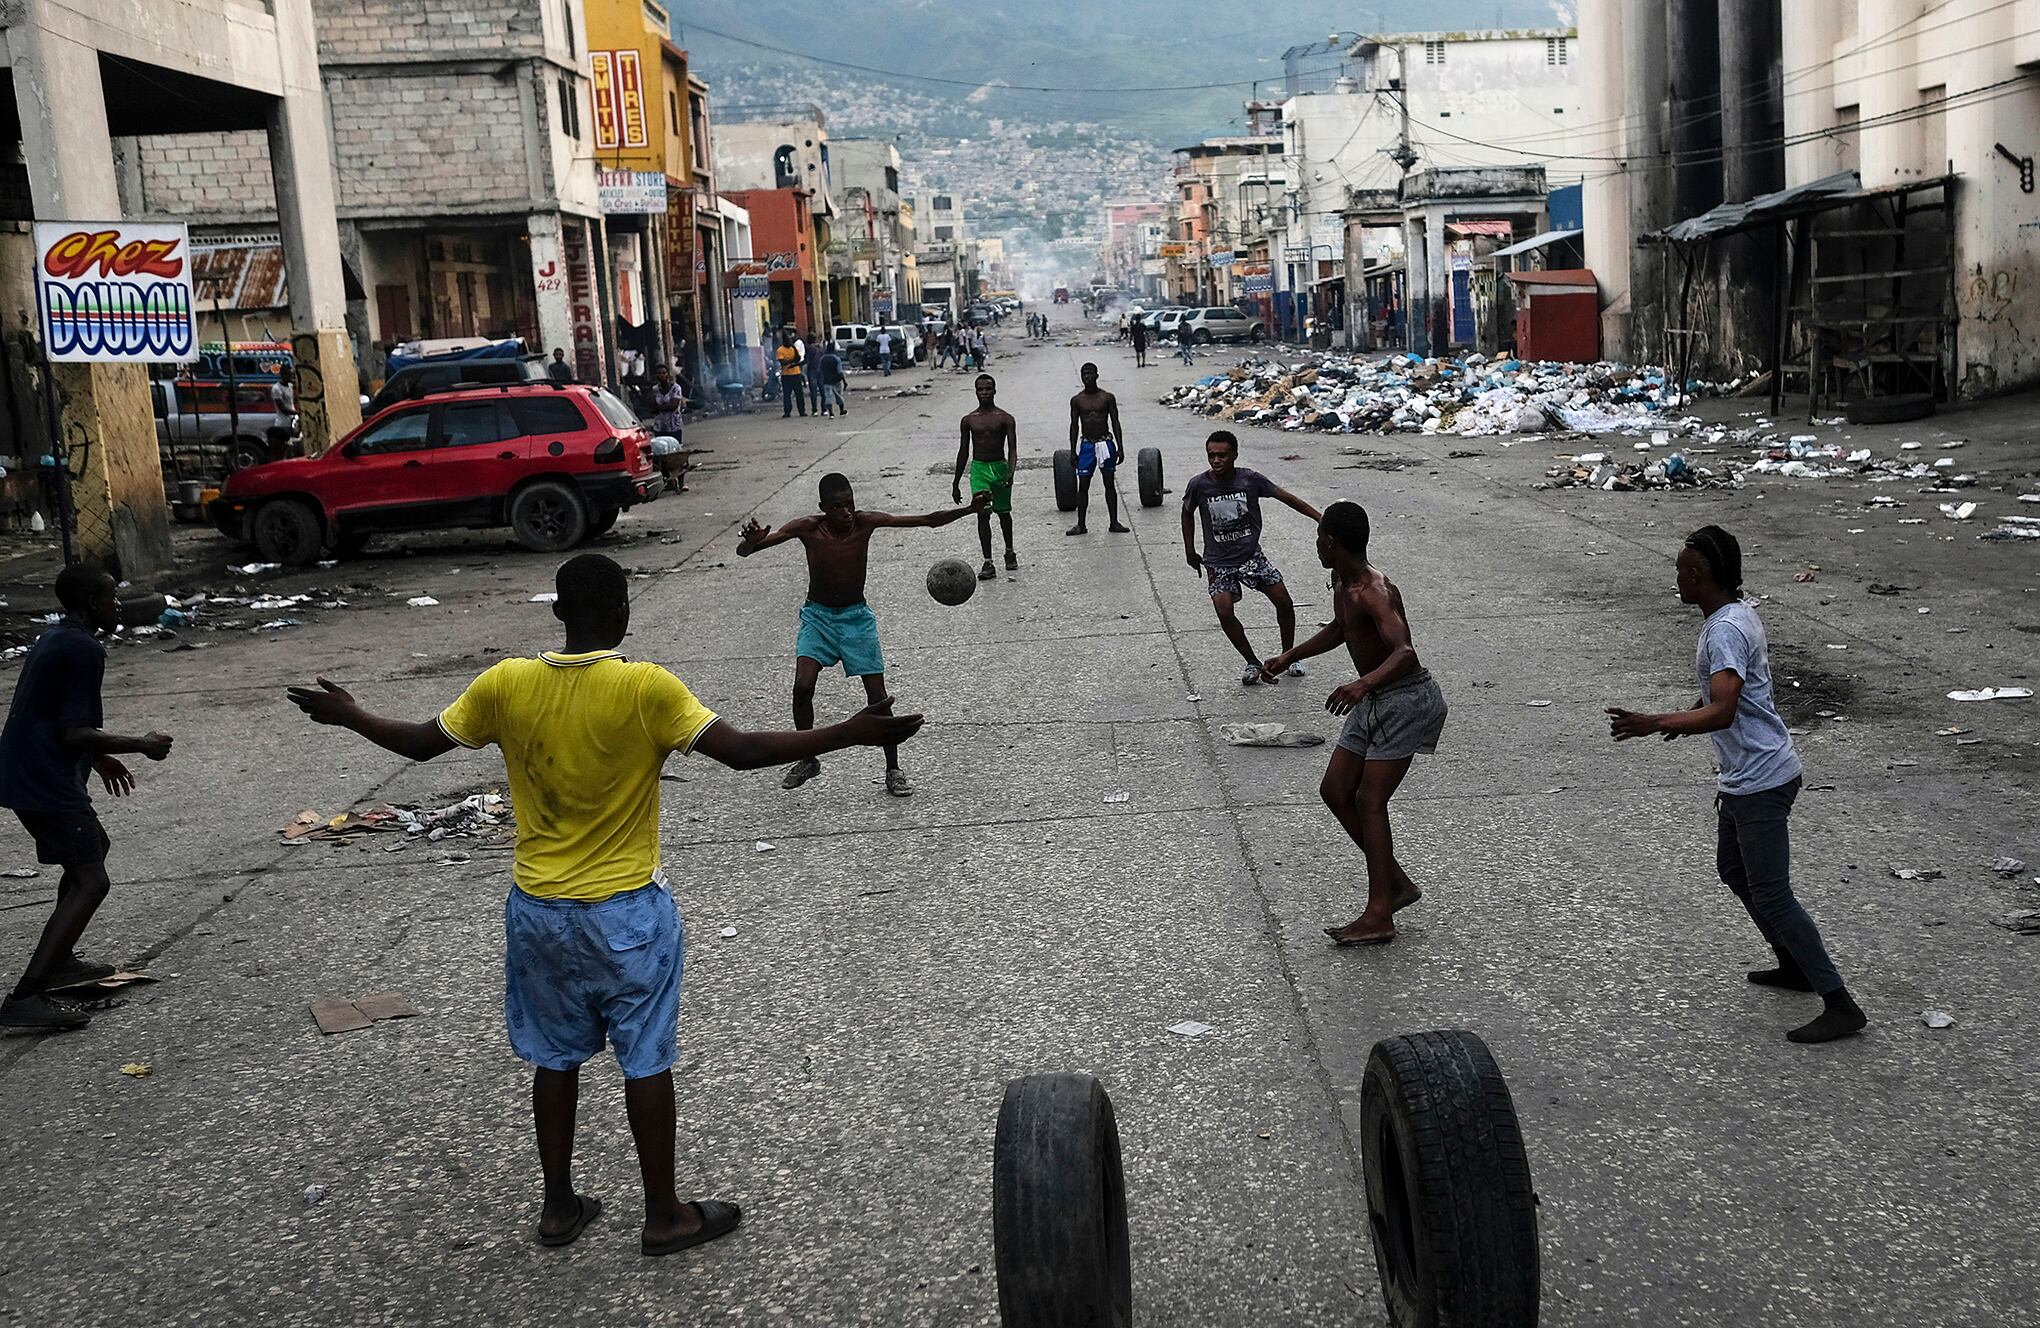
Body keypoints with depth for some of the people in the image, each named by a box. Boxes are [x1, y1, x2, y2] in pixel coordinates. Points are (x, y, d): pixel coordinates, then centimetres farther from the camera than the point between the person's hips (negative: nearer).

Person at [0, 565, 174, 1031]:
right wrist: (142, 745, -9)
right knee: (90, 882, -11)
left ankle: (59, 961, 35)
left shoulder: (52, 641, 15)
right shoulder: (84, 650, -16)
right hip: (46, 783, -10)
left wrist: (99, 756, 30)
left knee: (94, 847, 27)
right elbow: (74, 731, -20)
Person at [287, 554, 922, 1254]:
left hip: (537, 908, 4)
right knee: (647, 1060, 9)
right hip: (628, 912, -4)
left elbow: (420, 741, 6)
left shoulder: (505, 684, -7)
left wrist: (348, 715, 24)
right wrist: (852, 733, -18)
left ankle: (559, 1206, 30)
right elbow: (743, 750, -22)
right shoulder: (647, 688, -19)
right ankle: (664, 1215, 20)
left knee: (555, 1057, 17)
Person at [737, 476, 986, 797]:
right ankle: (808, 760, 5)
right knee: (802, 686, -17)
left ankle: (893, 770, 8)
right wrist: (751, 541, -44)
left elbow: (929, 520, -14)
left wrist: (969, 509, -29)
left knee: (877, 693, -6)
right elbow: (743, 552, -19)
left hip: (856, 616, 1)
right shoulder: (807, 528, -17)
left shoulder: (865, 522, -15)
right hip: (818, 615, 0)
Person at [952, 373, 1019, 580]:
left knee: (1004, 513, 15)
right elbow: (963, 452, 10)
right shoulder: (969, 420, 4)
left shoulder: (1005, 419, -2)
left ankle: (1010, 552, 37)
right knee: (983, 514, -12)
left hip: (1000, 468, 0)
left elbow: (1012, 448, -8)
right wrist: (955, 484, 12)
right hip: (978, 469, 0)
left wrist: (1010, 472, -27)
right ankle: (988, 563, -13)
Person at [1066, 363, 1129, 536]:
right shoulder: (1077, 400, 2)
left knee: (1110, 484, 6)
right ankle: (1081, 524, 9)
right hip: (1087, 445, 1)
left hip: (1106, 443, -1)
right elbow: (1074, 426, 6)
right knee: (1083, 485, 1)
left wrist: (1120, 448, -6)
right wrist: (1073, 451, 2)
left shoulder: (1108, 398, -1)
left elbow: (1115, 423, 0)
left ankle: (1114, 523, 13)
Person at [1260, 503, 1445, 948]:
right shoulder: (1341, 582, 4)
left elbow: (1405, 653, -41)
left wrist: (1363, 684, -57)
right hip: (1373, 700, 10)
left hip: (1406, 700, -10)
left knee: (1369, 801, -12)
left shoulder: (1375, 592, -26)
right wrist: (1289, 657, 23)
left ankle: (1379, 915, -8)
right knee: (1335, 791, 7)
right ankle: (1396, 883, 17)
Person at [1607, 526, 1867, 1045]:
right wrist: (1687, 714, 35)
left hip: (1760, 780, -11)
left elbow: (1722, 711, -34)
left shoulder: (1725, 630, -24)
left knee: (1771, 894, -7)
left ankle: (1840, 1005, -2)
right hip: (1745, 775, 11)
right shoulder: (1739, 611, 8)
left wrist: (1653, 724, -38)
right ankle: (1794, 966, 36)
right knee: (1733, 869, 23)